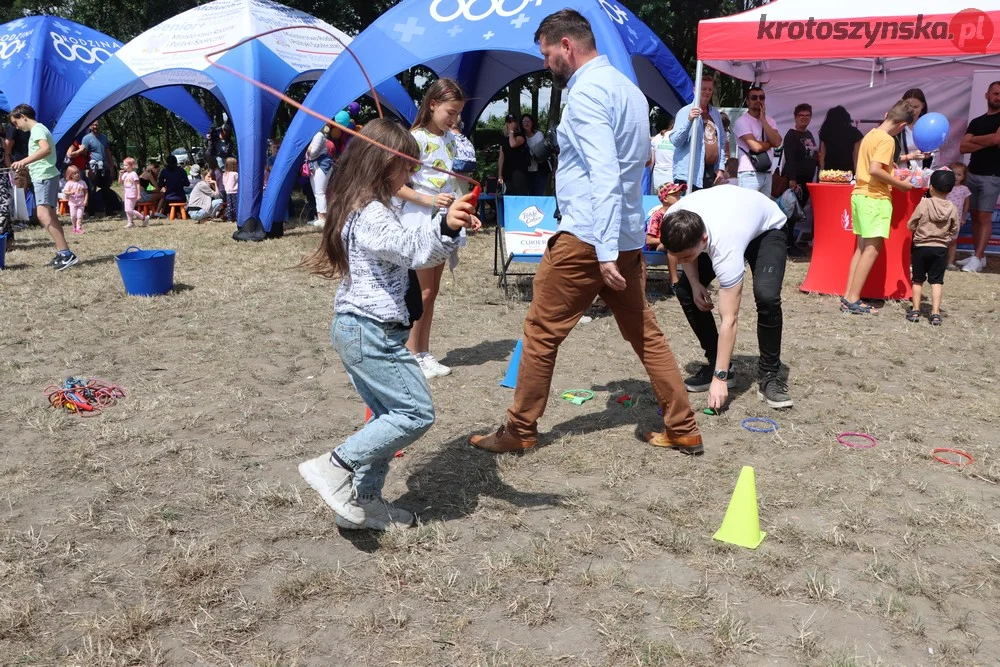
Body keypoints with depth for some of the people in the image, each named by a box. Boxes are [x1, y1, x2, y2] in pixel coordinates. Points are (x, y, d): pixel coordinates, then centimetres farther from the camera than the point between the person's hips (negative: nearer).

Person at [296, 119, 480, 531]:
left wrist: (450, 226, 17)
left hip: (357, 330, 11)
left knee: (387, 415, 15)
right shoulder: (371, 215, -17)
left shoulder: (364, 209, 16)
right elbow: (410, 249, -34)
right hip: (371, 332, -11)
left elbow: (406, 251, 26)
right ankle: (334, 468, -4)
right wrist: (443, 226, -52)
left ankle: (363, 501, 20)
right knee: (416, 412, -6)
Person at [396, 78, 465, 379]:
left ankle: (425, 353, 19)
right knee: (422, 292, -4)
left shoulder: (449, 139, 10)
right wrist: (429, 200, -23)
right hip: (421, 222, -8)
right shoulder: (417, 138, -13)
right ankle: (412, 355, 7)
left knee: (432, 291, 11)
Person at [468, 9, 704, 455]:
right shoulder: (628, 88, 17)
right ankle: (683, 430, 18)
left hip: (587, 236, -9)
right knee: (645, 334, 13)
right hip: (628, 235, 9)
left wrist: (605, 252, -26)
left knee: (541, 332, 3)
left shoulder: (586, 92, -13)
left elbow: (604, 176, -23)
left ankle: (520, 431, 14)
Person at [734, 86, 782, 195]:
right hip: (750, 174, -7)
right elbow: (756, 146, -17)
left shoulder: (769, 120, 14)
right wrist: (770, 143, 3)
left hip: (767, 173, 7)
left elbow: (777, 142, -4)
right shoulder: (742, 121, -6)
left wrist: (763, 120, -4)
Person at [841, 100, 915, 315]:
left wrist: (889, 165, 20)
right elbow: (874, 170, -24)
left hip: (860, 195, 9)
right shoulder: (887, 140, -13)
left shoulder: (871, 135, 13)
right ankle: (853, 300, -9)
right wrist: (900, 184, -14)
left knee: (862, 248, 11)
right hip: (876, 198, -9)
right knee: (872, 249, -6)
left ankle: (848, 297, 9)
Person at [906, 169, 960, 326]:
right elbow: (954, 232, 2)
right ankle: (935, 313, -1)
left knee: (918, 279, 11)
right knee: (937, 280, 6)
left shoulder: (924, 204, -11)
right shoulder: (952, 209, -4)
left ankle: (915, 311, 13)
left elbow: (910, 226, -6)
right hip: (941, 249, 1)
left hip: (921, 247, -1)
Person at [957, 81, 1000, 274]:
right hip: (972, 174, 6)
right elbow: (963, 148, 4)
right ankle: (978, 255, 12)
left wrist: (974, 139, -2)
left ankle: (977, 259, -11)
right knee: (974, 216, 7)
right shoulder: (976, 122, 14)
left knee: (984, 217, -9)